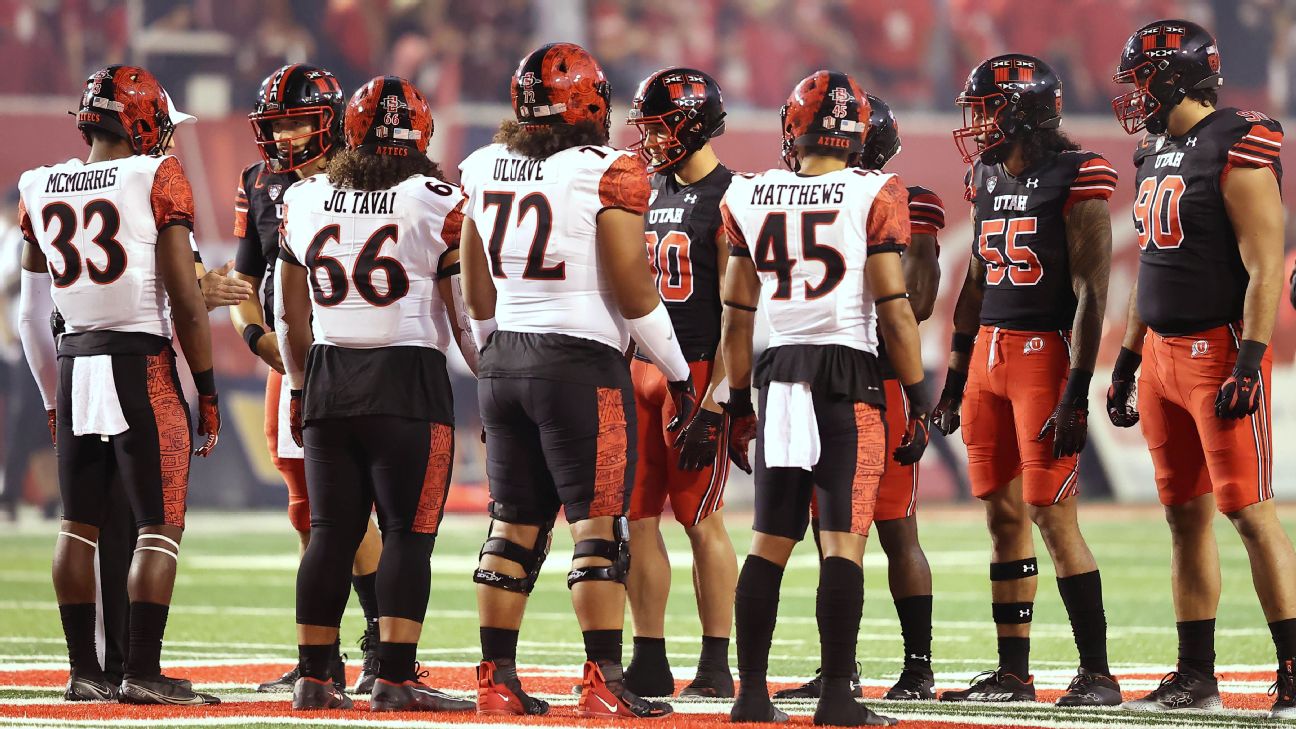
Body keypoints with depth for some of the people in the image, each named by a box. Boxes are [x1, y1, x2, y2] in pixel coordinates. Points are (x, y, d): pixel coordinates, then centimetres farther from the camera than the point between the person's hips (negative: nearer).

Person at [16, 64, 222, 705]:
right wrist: (207, 392, -1)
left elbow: (31, 313, 15)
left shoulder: (41, 190, 9)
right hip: (142, 365, -5)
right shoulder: (156, 178, -6)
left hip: (73, 364, 5)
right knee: (160, 526, 0)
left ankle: (83, 670, 13)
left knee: (80, 525, 12)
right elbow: (185, 299, -9)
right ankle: (142, 671, -5)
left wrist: (52, 399, 25)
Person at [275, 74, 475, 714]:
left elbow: (291, 313, 14)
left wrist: (300, 388, 25)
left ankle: (314, 677, 8)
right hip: (409, 378, -4)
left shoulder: (304, 201, 7)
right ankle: (394, 679, -6)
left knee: (331, 533, 8)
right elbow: (465, 313, -3)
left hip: (327, 377, 4)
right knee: (407, 534, -1)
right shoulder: (437, 203, -5)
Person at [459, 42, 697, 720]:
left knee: (514, 524, 12)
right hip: (581, 360, -6)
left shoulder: (485, 168, 7)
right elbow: (633, 289, -11)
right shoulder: (608, 172, -9)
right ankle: (603, 683, -6)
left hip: (504, 359, 6)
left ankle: (496, 678, 13)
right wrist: (678, 372, 0)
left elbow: (478, 290, 14)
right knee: (598, 522, -2)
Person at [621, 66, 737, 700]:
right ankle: (649, 663, 10)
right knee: (635, 515, 5)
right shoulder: (649, 192, 15)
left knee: (701, 519, -4)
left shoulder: (727, 197, -9)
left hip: (700, 371, -8)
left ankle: (716, 667, 2)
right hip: (642, 369, 8)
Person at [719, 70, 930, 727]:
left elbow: (737, 317, 10)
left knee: (771, 541, 10)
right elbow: (894, 309, -8)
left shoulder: (750, 198, 5)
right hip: (850, 379, -4)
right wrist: (919, 402, -2)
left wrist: (738, 404, 19)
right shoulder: (873, 197, -5)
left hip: (778, 376, 4)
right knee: (843, 542, -4)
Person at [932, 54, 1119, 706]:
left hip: (1046, 353, -8)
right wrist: (956, 378, 19)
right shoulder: (987, 180, 13)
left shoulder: (1075, 178, -11)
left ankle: (1097, 674, -5)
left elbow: (1092, 292, -15)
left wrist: (1076, 393, -19)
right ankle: (1012, 672, 15)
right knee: (1003, 516, 9)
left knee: (1051, 515, -10)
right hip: (989, 356, 8)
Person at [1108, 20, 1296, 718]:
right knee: (1185, 515, 10)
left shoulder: (1236, 150, -13)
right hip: (1163, 352, 9)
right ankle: (1194, 677, 14)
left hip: (1219, 348, -8)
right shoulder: (1156, 156, 14)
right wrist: (1127, 362, 21)